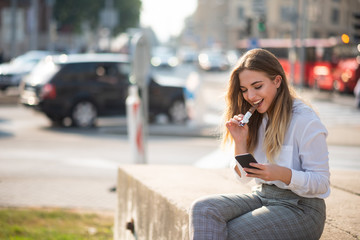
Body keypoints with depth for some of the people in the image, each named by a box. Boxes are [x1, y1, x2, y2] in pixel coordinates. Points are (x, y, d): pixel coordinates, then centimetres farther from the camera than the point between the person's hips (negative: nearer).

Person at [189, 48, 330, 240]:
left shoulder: (305, 121, -11)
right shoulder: (255, 119, 10)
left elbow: (321, 183, -13)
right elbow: (244, 176, 14)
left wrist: (282, 174, -30)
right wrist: (239, 142, -4)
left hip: (300, 208, -7)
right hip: (261, 196, 7)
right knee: (202, 208, -20)